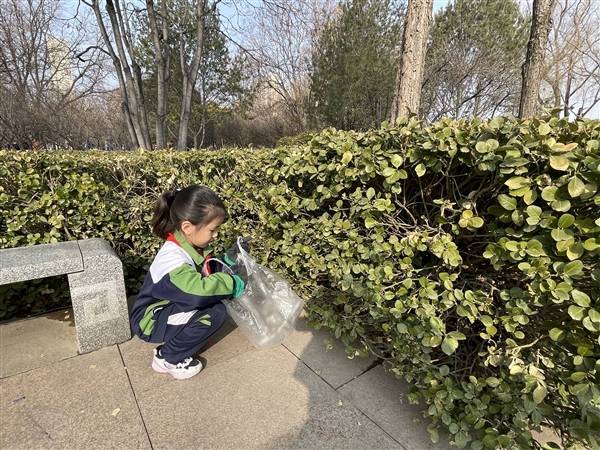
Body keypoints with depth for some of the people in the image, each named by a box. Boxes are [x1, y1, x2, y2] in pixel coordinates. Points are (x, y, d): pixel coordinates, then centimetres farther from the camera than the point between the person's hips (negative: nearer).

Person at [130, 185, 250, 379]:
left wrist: (229, 259, -14)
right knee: (214, 313, -25)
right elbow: (198, 291, -49)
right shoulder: (173, 258, -35)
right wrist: (234, 284, -35)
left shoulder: (192, 245, -7)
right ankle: (167, 358, -4)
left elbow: (210, 272, 3)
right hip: (151, 319, -9)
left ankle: (173, 341, 10)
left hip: (170, 307, 9)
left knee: (216, 303, -5)